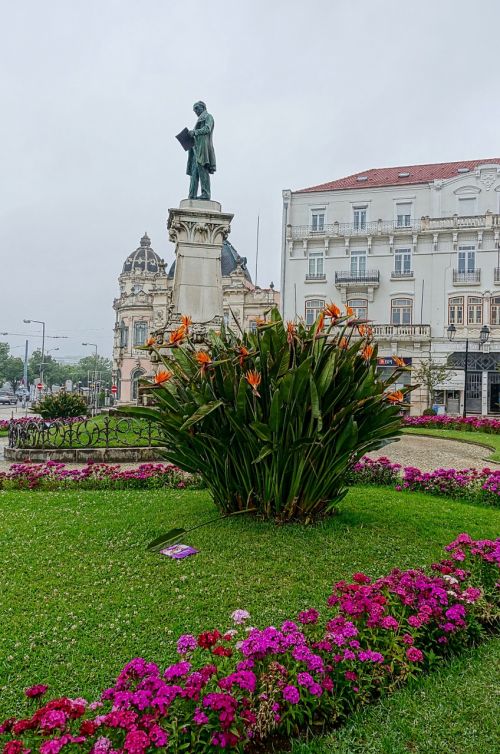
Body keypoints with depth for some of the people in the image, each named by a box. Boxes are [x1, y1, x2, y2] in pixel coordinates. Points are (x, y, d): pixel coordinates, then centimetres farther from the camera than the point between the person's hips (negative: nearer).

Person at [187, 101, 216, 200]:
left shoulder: (208, 117, 9)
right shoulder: (200, 120, 34)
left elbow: (207, 129, -9)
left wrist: (195, 132, -11)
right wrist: (191, 137, 10)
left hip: (203, 146, -9)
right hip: (196, 148, 9)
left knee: (202, 169, -19)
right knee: (194, 172, -1)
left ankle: (206, 193, -25)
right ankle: (192, 196, -6)